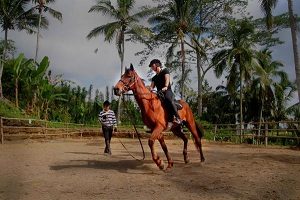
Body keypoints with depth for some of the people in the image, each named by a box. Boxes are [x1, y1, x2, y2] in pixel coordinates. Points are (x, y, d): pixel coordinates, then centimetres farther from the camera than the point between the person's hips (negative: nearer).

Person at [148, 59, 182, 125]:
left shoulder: (165, 71, 10)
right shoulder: (154, 77, 25)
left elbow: (167, 79, -9)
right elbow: (152, 86, 13)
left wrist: (165, 87, -28)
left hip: (167, 91, -7)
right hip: (159, 93, 7)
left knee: (168, 99, -38)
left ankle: (177, 118, -42)